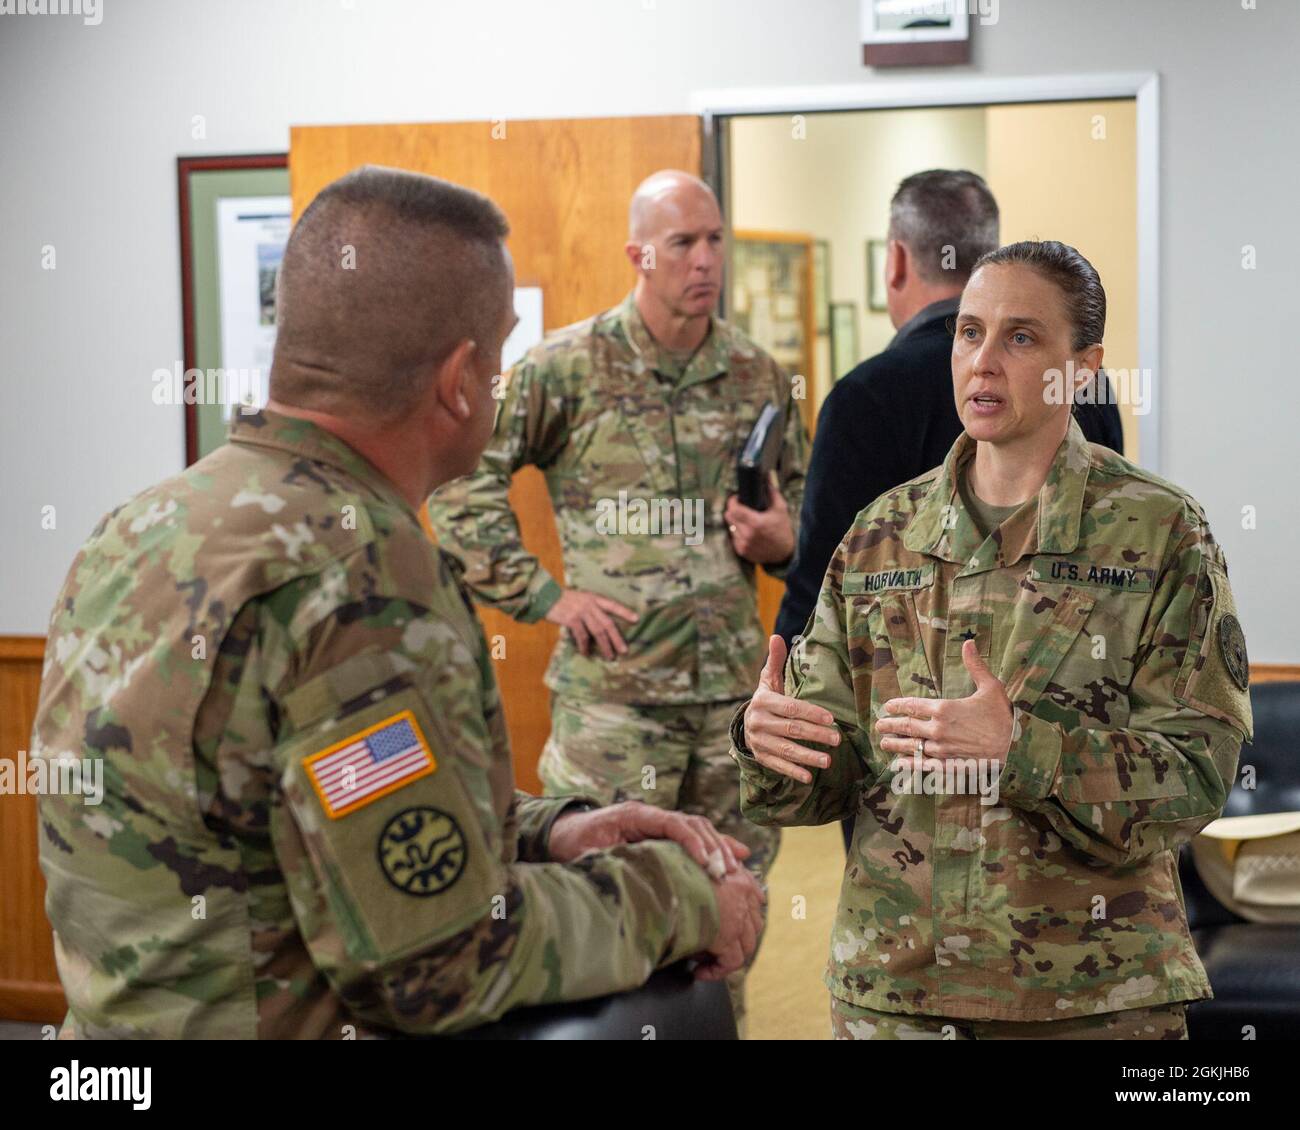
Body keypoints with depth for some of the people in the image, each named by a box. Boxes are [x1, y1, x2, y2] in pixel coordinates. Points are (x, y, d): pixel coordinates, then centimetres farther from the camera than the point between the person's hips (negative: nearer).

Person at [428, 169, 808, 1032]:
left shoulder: (761, 376, 7)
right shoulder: (566, 367, -5)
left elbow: (805, 508, 19)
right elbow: (462, 480, -2)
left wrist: (782, 542, -4)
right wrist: (542, 594, -6)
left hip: (734, 684, 4)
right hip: (611, 688, -3)